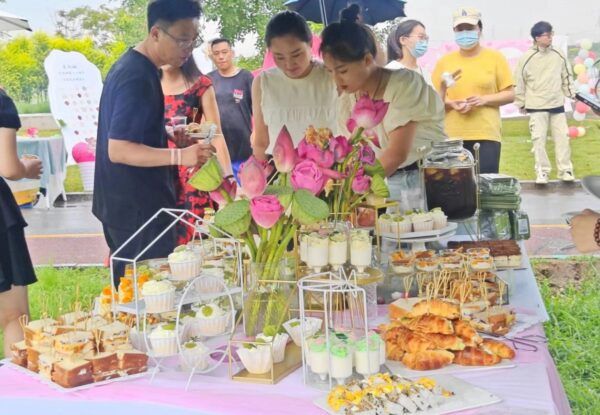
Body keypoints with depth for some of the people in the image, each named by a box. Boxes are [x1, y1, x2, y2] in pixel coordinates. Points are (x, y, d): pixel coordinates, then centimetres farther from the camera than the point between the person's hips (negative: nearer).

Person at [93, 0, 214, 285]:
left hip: (126, 203, 10)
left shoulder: (130, 66, 11)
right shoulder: (138, 77, -20)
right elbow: (118, 150, -25)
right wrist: (180, 156, -33)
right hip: (138, 208, -10)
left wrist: (170, 137, 9)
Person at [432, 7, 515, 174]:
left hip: (486, 135, -1)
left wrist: (484, 99, -12)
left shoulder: (495, 58, 4)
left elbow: (510, 94, 3)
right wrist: (451, 104, -10)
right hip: (452, 136, 1)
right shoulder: (444, 61, 8)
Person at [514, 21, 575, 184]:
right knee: (539, 139, -3)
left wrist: (571, 94, 11)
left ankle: (565, 170, 12)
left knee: (562, 137, 3)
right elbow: (519, 82, -2)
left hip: (557, 105, 3)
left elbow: (567, 77, 13)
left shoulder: (558, 56, 3)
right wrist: (521, 103, 2)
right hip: (536, 107, -3)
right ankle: (542, 172, 6)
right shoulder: (527, 58, -8)